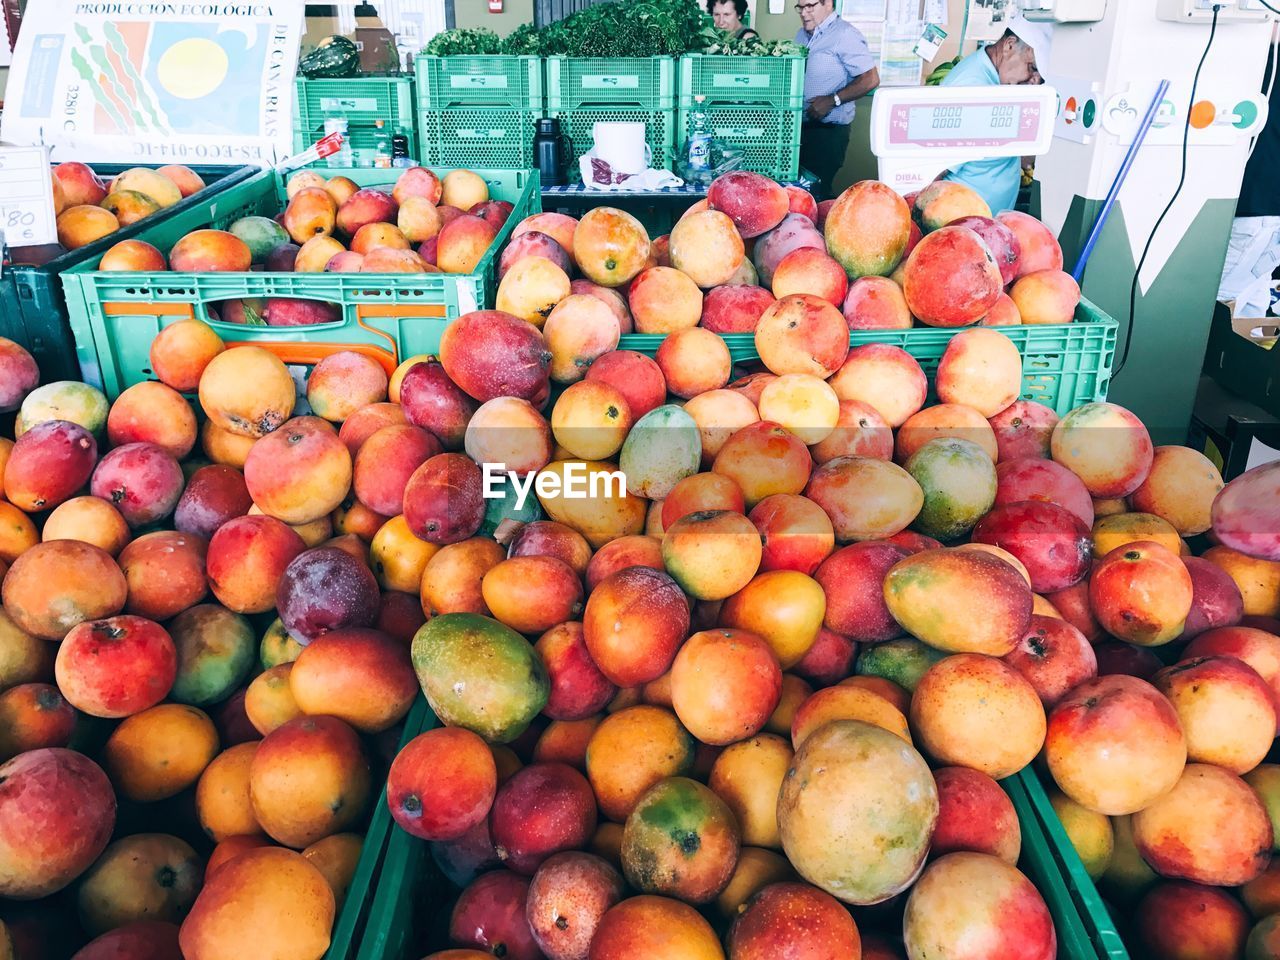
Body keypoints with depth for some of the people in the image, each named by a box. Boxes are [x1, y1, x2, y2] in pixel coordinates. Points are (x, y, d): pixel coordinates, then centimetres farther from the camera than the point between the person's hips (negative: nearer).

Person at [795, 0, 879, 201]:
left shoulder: (845, 35, -12)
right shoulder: (802, 35, 13)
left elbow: (870, 79, -17)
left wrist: (832, 101, -19)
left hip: (828, 131, -8)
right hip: (800, 127, 8)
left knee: (817, 190, -4)